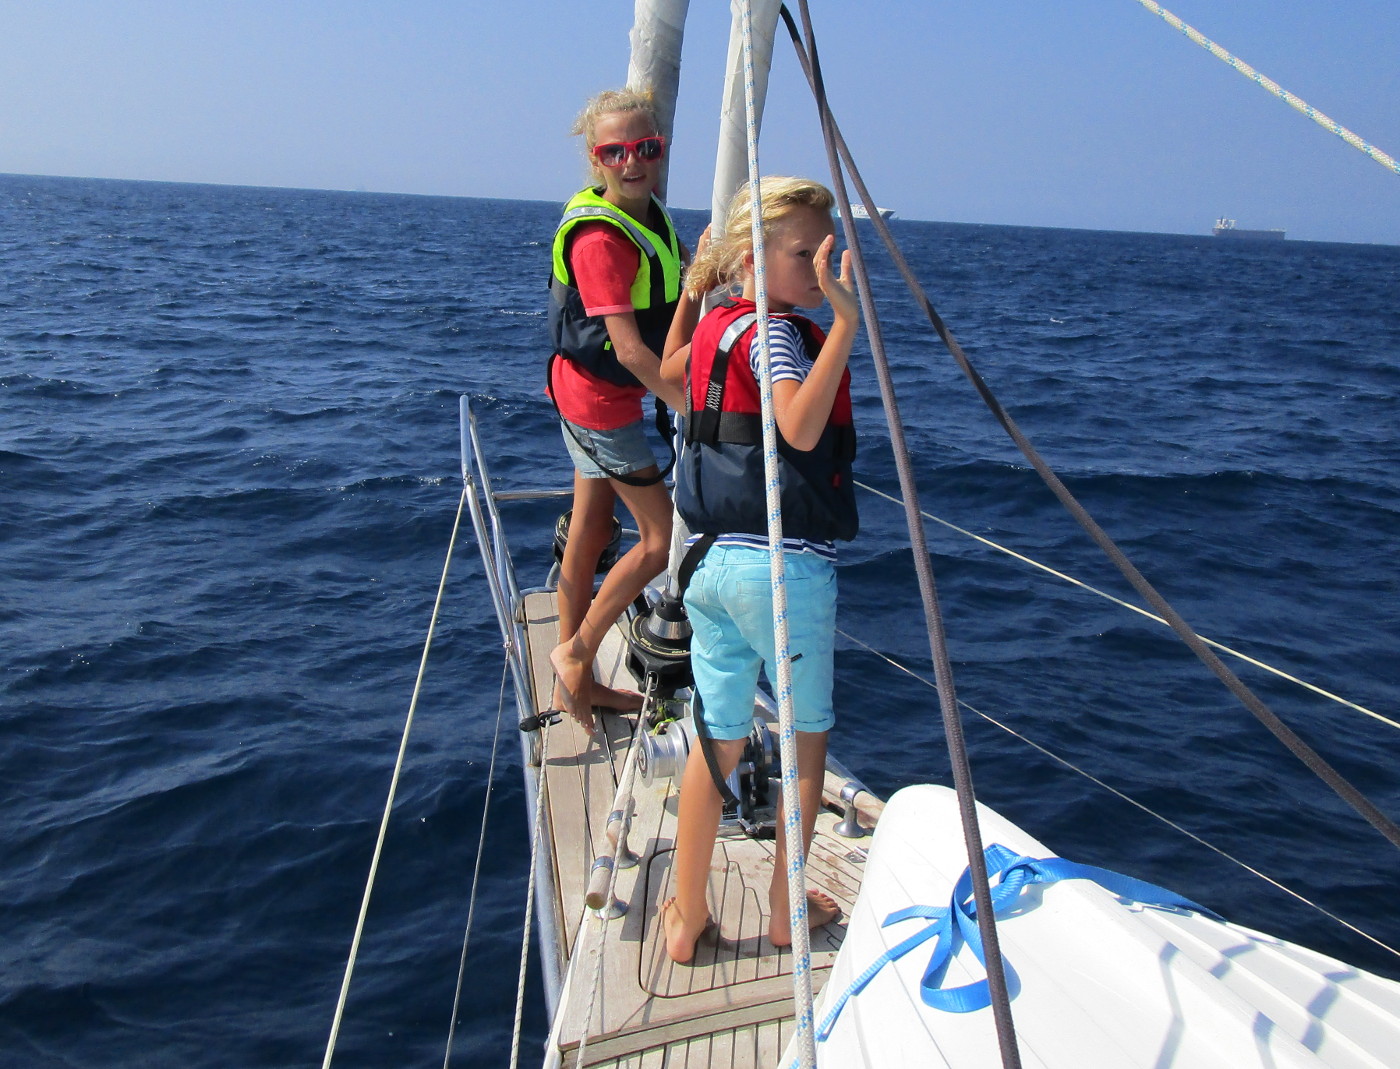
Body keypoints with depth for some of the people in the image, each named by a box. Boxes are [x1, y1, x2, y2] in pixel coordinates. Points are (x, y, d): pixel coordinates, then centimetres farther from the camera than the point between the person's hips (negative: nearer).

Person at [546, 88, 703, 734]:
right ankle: (576, 651, 11)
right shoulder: (601, 237, -23)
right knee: (665, 535, -2)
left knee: (590, 535, 14)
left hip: (589, 394, 9)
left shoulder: (647, 214, 7)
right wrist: (689, 407, -27)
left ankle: (576, 684, 27)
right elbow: (629, 347, -28)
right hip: (602, 398, -9)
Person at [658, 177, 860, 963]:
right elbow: (800, 428, -33)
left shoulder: (716, 327, 10)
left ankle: (687, 918, 25)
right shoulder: (772, 331, -14)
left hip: (712, 561, 7)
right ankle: (787, 908, 28)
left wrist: (696, 286, 38)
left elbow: (668, 371, 33)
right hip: (785, 566, -7)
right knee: (808, 736, 15)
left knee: (719, 740, 15)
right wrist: (846, 320, -37)